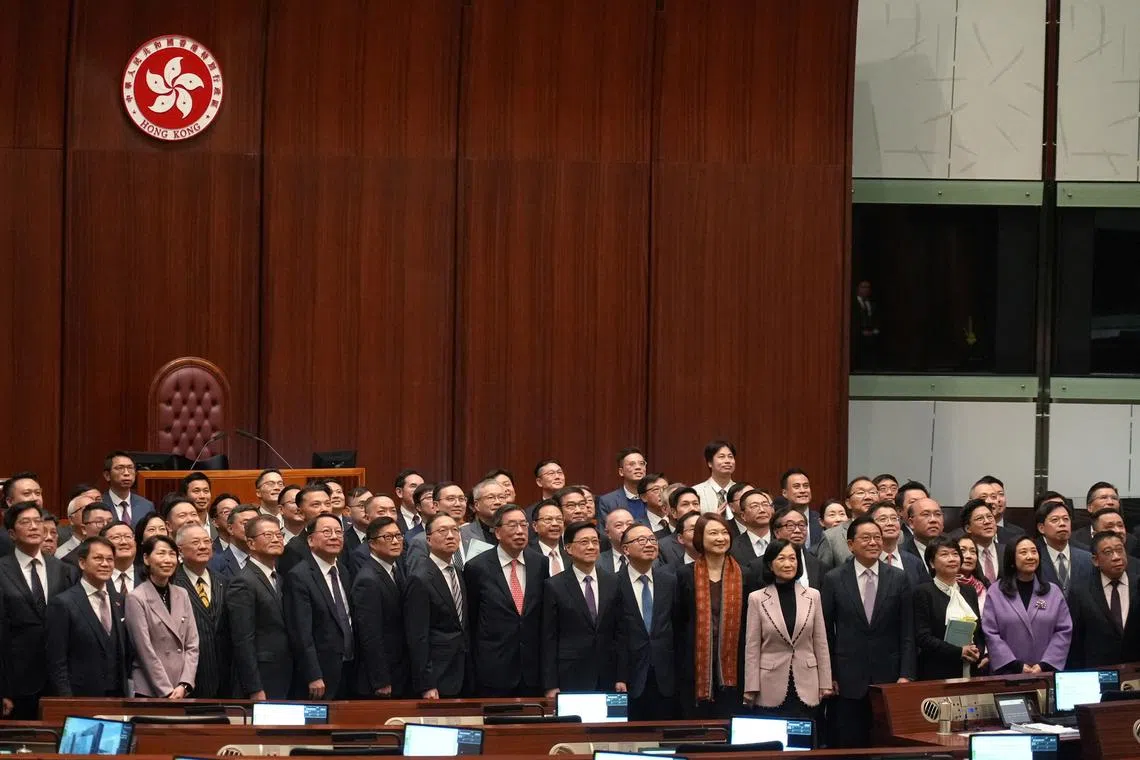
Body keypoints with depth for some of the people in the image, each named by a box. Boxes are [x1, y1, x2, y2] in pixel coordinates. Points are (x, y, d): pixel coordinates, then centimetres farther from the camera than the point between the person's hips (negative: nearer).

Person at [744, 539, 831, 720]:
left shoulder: (812, 596, 6)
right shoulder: (757, 599, 1)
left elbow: (821, 644, 8)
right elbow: (752, 648, 0)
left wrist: (825, 685, 5)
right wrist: (751, 689, -4)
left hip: (806, 689, 1)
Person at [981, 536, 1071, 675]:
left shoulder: (1053, 592, 9)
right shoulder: (995, 593, 3)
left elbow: (1064, 631, 4)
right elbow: (991, 634, -3)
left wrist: (1044, 665, -8)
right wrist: (1017, 666, -11)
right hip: (1008, 674, -1)